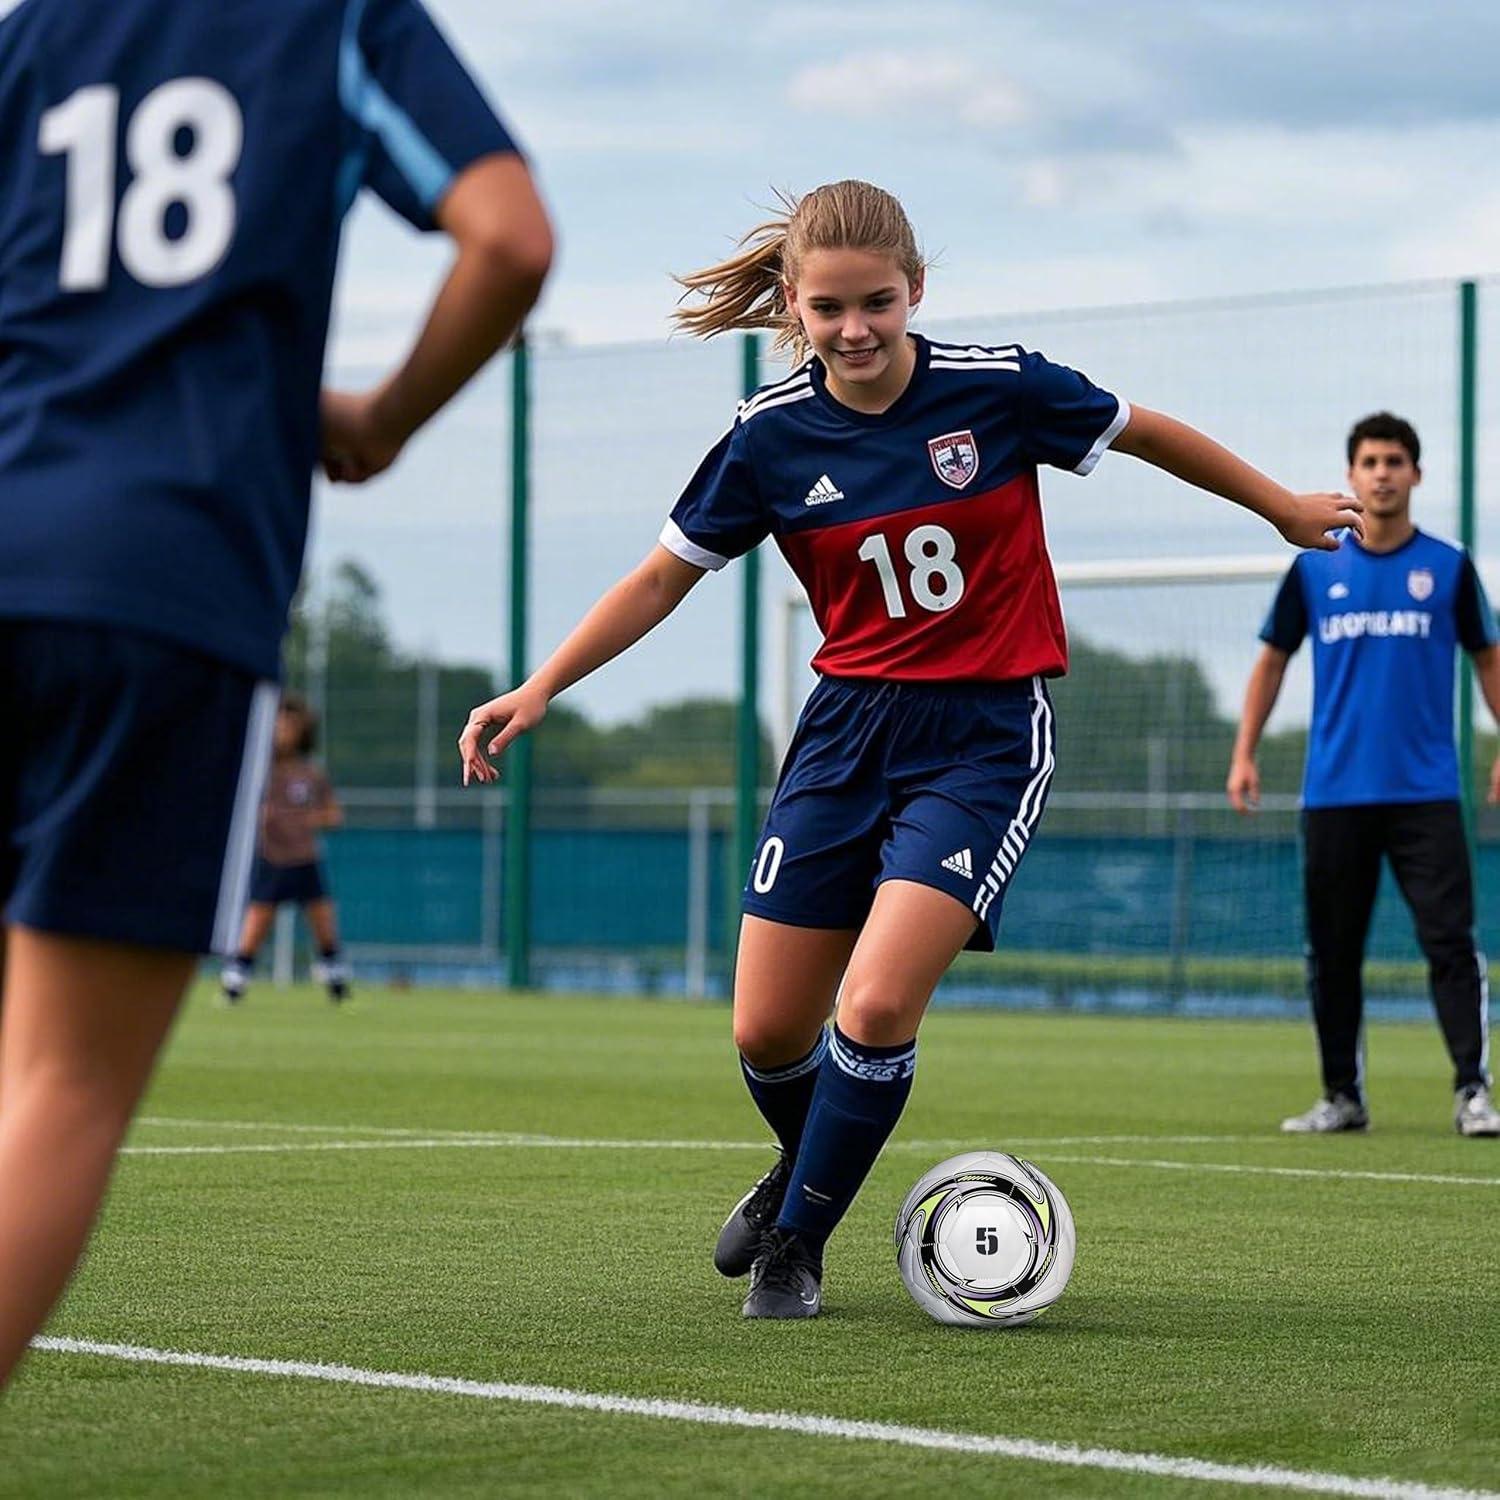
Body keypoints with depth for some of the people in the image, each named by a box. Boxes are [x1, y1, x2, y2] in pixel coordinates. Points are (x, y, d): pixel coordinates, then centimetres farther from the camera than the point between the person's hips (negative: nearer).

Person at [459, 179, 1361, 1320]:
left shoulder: (999, 386, -11)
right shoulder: (772, 434, -5)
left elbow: (1143, 433, 6)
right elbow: (669, 574, 6)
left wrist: (1286, 508, 18)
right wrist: (540, 690, -3)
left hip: (988, 734, -3)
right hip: (849, 729, 3)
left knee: (876, 1005, -19)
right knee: (767, 1035, 2)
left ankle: (795, 1242, 5)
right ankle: (807, 1168, 38)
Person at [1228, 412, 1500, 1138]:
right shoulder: (1314, 569, 6)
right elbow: (1273, 659, 13)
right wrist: (1245, 752, 5)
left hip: (1425, 792, -2)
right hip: (1334, 795, 2)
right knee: (1332, 953, 6)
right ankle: (1342, 1097, 15)